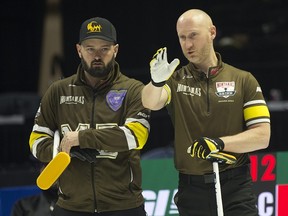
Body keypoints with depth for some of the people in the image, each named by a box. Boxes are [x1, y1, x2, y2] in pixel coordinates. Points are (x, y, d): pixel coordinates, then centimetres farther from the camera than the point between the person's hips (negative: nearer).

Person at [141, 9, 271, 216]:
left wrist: (219, 142, -16)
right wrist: (157, 81, -37)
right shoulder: (176, 80, 7)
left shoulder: (244, 80, 4)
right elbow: (151, 103, -15)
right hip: (191, 190, 2)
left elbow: (262, 136, -1)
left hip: (236, 191, -1)